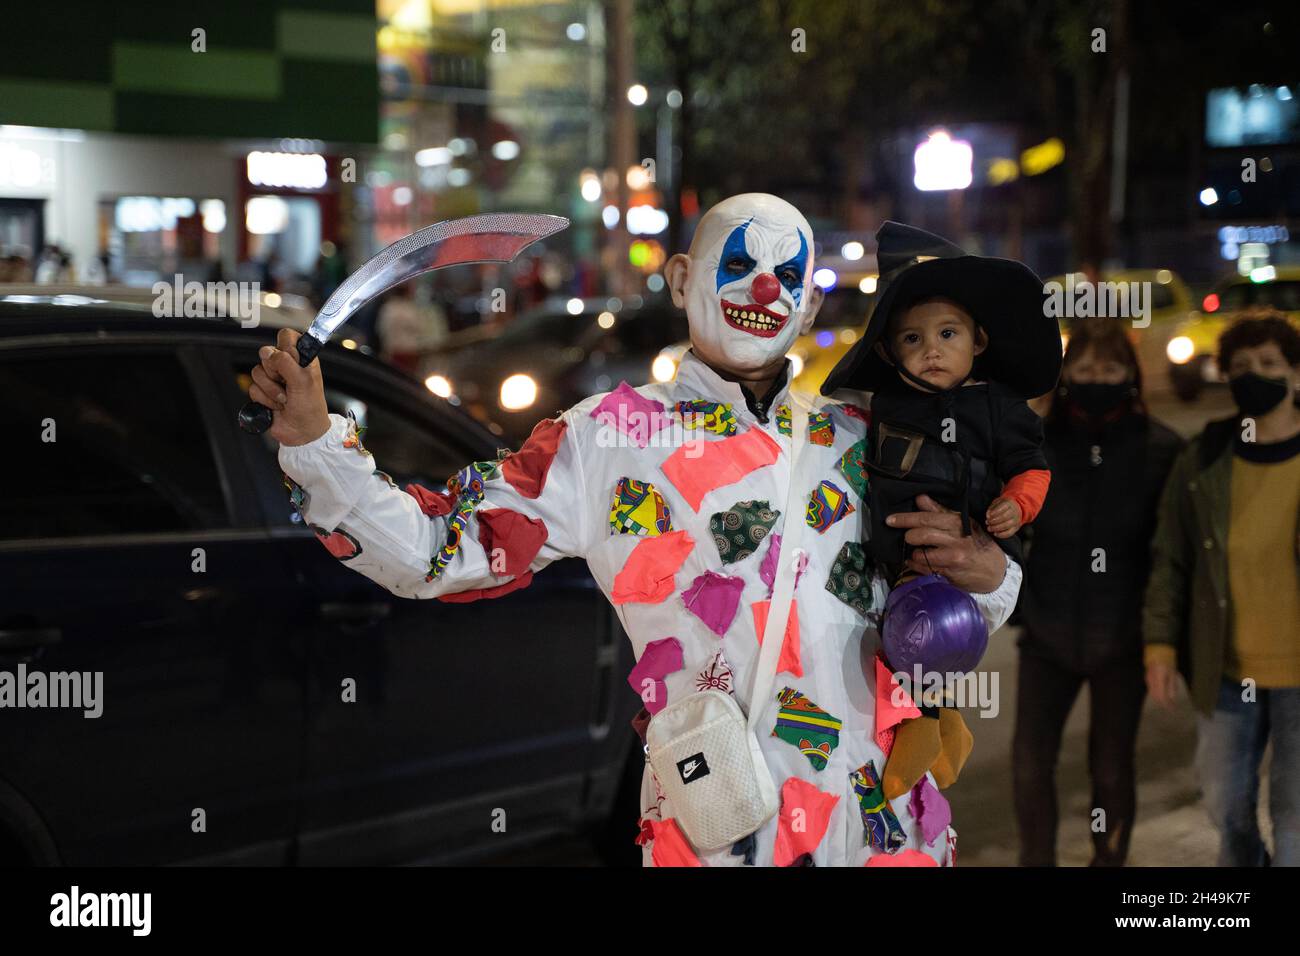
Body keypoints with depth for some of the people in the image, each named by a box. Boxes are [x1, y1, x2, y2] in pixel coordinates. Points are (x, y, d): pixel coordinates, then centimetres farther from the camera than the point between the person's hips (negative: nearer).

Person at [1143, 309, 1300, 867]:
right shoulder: (1201, 464, -3)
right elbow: (1170, 562, 2)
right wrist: (1160, 645, -5)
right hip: (1225, 671, 3)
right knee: (1224, 799, 19)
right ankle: (1241, 861, 48)